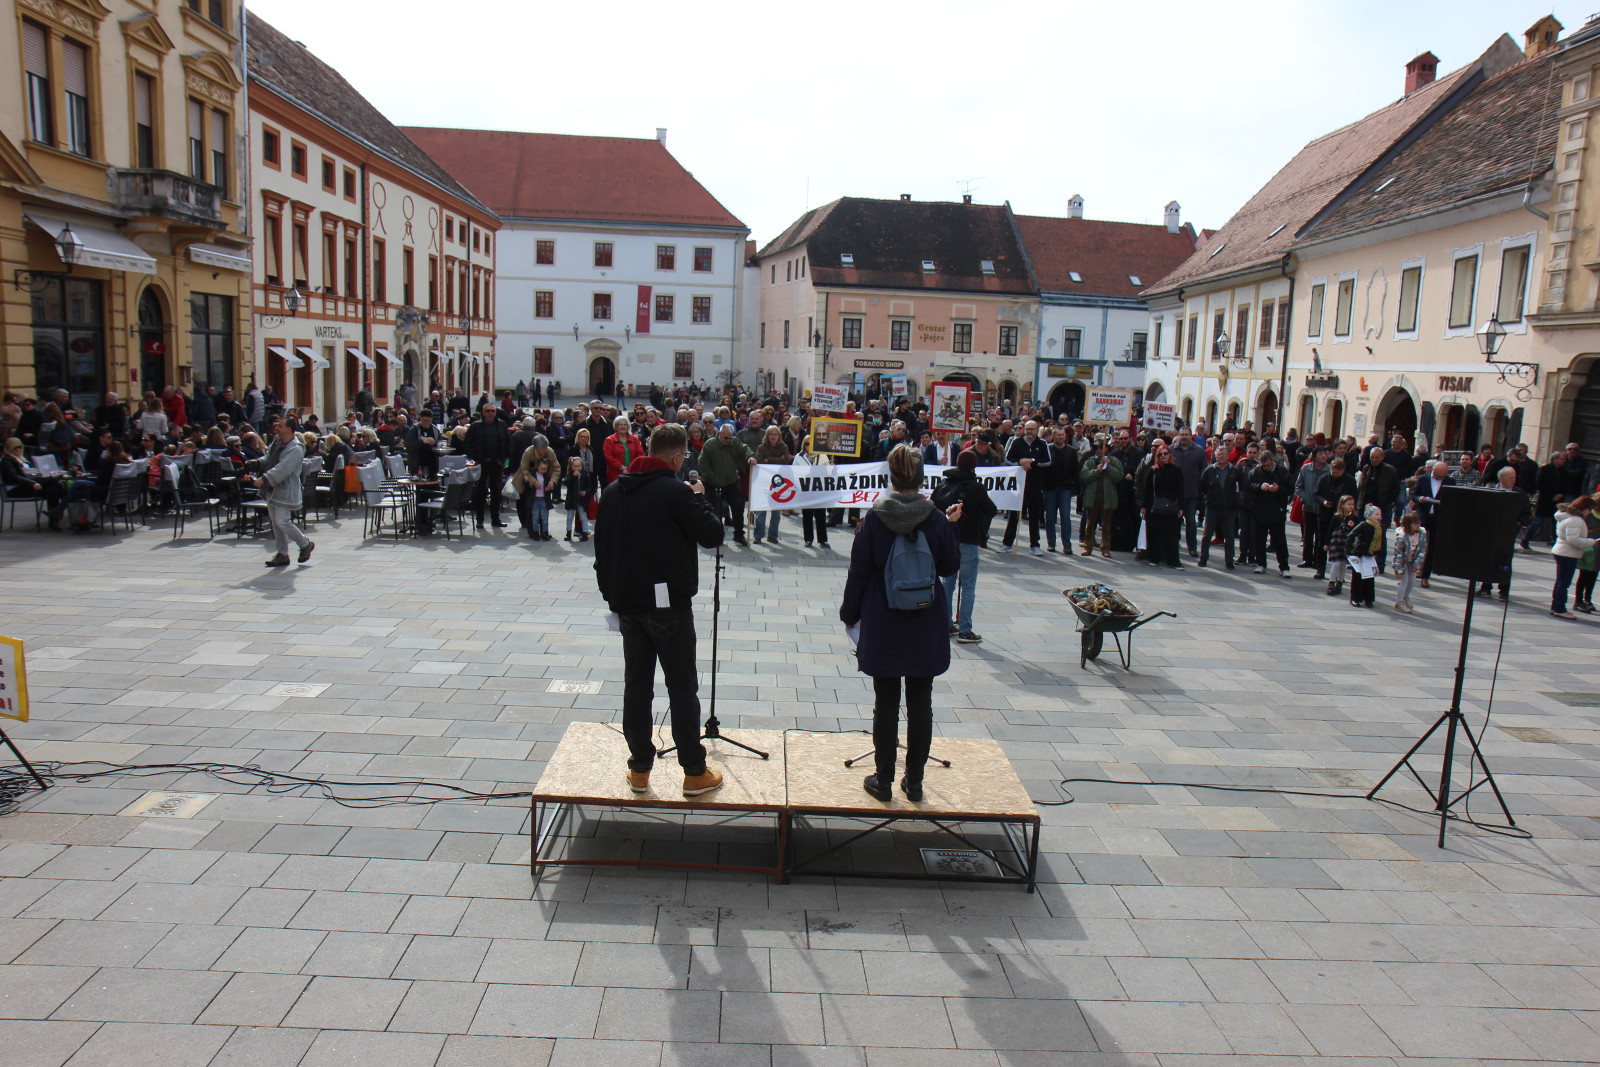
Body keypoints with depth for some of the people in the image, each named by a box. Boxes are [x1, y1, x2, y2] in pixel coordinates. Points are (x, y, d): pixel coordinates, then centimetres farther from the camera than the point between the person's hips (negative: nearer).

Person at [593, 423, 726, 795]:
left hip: (626, 603, 6)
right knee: (683, 687, 3)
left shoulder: (613, 491, 9)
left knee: (636, 685, 13)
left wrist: (611, 592, 20)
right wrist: (699, 498, 3)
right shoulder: (675, 492, -14)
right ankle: (694, 772, 10)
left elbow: (602, 548, 13)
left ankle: (640, 770, 19)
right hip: (668, 603, -6)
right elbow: (712, 535, -12)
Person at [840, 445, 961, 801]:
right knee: (920, 704, 11)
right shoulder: (937, 520, -8)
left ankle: (883, 779, 17)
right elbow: (949, 567, 4)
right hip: (925, 628, 1)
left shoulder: (874, 519, -9)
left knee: (886, 703, 9)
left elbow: (858, 572, -4)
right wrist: (951, 527, 12)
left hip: (882, 626, -1)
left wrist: (849, 613, 8)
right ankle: (914, 781, 19)